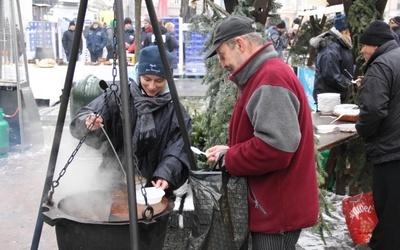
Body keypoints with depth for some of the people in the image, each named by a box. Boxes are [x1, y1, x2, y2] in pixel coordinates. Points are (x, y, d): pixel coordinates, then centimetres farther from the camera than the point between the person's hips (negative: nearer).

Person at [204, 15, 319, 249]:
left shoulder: (271, 78, -21)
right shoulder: (264, 74, 13)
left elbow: (275, 147, -30)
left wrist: (228, 159, -16)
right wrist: (230, 150, 5)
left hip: (278, 208, -10)